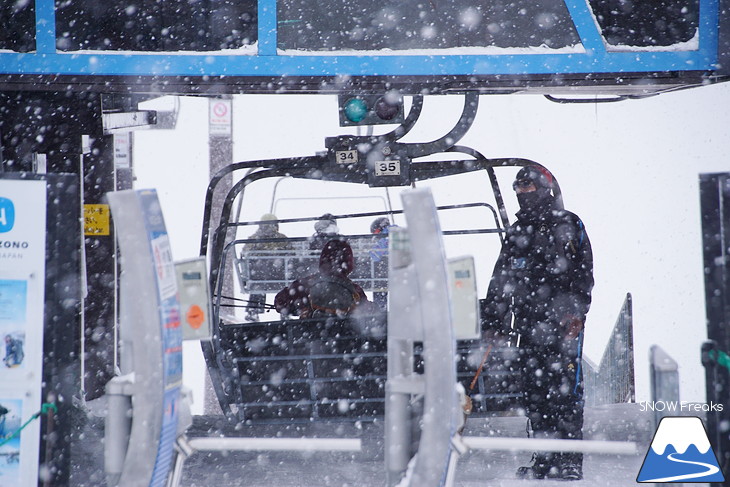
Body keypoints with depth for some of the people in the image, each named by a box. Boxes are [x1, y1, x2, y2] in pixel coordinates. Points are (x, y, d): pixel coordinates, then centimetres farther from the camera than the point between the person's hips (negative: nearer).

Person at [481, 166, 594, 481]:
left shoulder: (568, 225, 6)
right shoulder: (516, 233, 22)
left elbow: (583, 273, -3)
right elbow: (500, 281, 24)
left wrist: (576, 311, -15)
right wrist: (492, 321, 18)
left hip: (562, 322, -6)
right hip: (528, 323, 6)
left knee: (565, 389, -9)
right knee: (533, 391, 4)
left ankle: (571, 462, -6)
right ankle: (544, 461, 10)